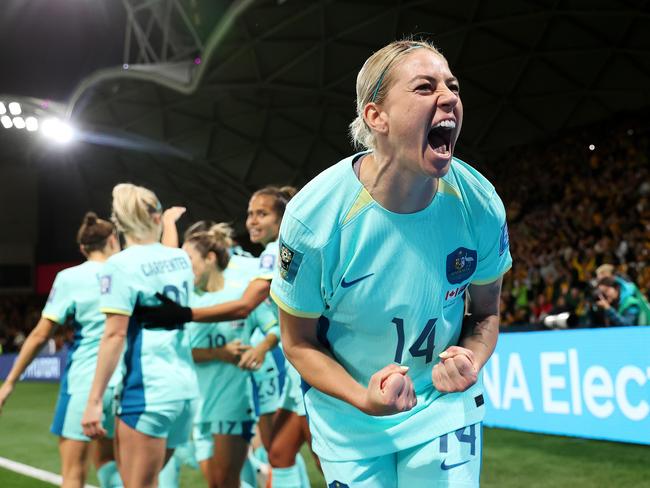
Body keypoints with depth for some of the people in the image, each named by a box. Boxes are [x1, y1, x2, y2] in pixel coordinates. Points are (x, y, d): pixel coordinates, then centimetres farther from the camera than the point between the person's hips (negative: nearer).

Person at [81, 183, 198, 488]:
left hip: (147, 391, -7)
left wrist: (94, 401, -13)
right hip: (186, 388, 7)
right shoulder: (181, 258, 10)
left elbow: (115, 335, -15)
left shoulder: (121, 264, -9)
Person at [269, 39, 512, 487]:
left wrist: (470, 363, -21)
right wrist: (365, 400, -26)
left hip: (445, 408, 2)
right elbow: (300, 342, -11)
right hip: (351, 419, -1)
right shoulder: (313, 215, -24)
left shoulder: (480, 204, -16)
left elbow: (485, 314, 0)